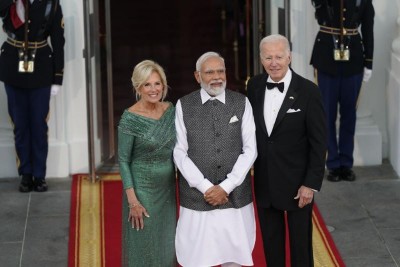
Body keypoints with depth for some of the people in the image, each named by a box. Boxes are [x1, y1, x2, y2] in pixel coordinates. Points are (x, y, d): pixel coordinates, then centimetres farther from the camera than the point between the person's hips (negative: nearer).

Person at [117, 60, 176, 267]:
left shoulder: (170, 110, 0)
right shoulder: (130, 118, -16)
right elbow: (123, 161, -12)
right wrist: (133, 201, -16)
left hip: (168, 189, 5)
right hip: (143, 190, -5)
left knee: (166, 245, 14)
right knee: (144, 246, 5)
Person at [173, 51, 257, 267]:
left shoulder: (242, 103, 2)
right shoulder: (183, 106, -1)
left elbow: (250, 150, -2)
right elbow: (180, 153, -3)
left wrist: (225, 187, -11)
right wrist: (206, 187, -13)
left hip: (235, 197, 1)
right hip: (197, 197, -1)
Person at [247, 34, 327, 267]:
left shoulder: (308, 91, -14)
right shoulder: (255, 86, -1)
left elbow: (319, 142, -11)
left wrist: (312, 183, -13)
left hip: (297, 182, -4)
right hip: (264, 182, 4)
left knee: (300, 244, 9)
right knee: (271, 243, 16)